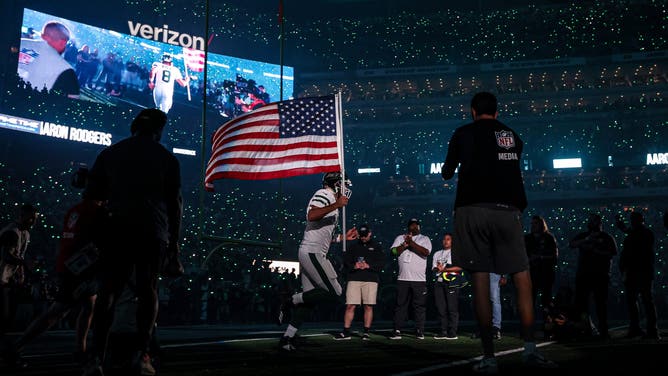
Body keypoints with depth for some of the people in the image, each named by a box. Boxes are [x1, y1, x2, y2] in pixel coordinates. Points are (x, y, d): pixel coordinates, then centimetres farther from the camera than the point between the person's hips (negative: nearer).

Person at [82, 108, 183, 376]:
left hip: (118, 228, 1)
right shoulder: (166, 158, 8)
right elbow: (174, 203, 7)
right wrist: (174, 242, 11)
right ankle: (142, 353, -4)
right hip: (153, 232, -1)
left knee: (108, 291, 2)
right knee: (148, 291, 6)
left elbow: (92, 193, 14)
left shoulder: (110, 153, 13)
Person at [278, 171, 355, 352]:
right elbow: (311, 216, -25)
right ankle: (291, 302, -2)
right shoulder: (325, 194, -5)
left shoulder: (332, 202, 24)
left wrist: (343, 237, 28)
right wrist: (336, 205, -28)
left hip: (308, 254, 10)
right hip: (312, 253, -10)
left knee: (309, 299, 9)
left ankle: (287, 339, 10)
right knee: (334, 293, -11)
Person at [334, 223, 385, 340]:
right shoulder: (353, 246, 15)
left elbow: (381, 263, 1)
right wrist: (354, 266, -10)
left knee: (368, 306, -1)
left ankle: (367, 332, 8)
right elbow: (345, 261, 9)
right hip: (354, 279, 1)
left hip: (371, 280, -1)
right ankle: (346, 332, 2)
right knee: (350, 306, -3)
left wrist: (368, 266, -12)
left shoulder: (376, 247, 11)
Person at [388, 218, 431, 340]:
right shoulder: (400, 238, 16)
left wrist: (411, 243, -11)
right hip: (402, 278, 1)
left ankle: (419, 331, 5)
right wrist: (406, 244, -8)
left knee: (420, 306, -1)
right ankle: (397, 331, 4)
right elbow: (394, 251, 2)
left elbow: (426, 252, -9)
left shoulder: (425, 239, 10)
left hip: (419, 279, -1)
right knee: (400, 305, 1)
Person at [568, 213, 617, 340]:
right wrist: (586, 240, -14)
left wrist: (594, 250, -13)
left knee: (601, 303, -2)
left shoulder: (606, 237, 9)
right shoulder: (582, 236, 17)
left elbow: (612, 253, -4)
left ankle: (603, 330, 4)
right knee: (580, 301, -3)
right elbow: (571, 244, -1)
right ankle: (586, 328, 8)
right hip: (583, 274, 3)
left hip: (600, 274, -3)